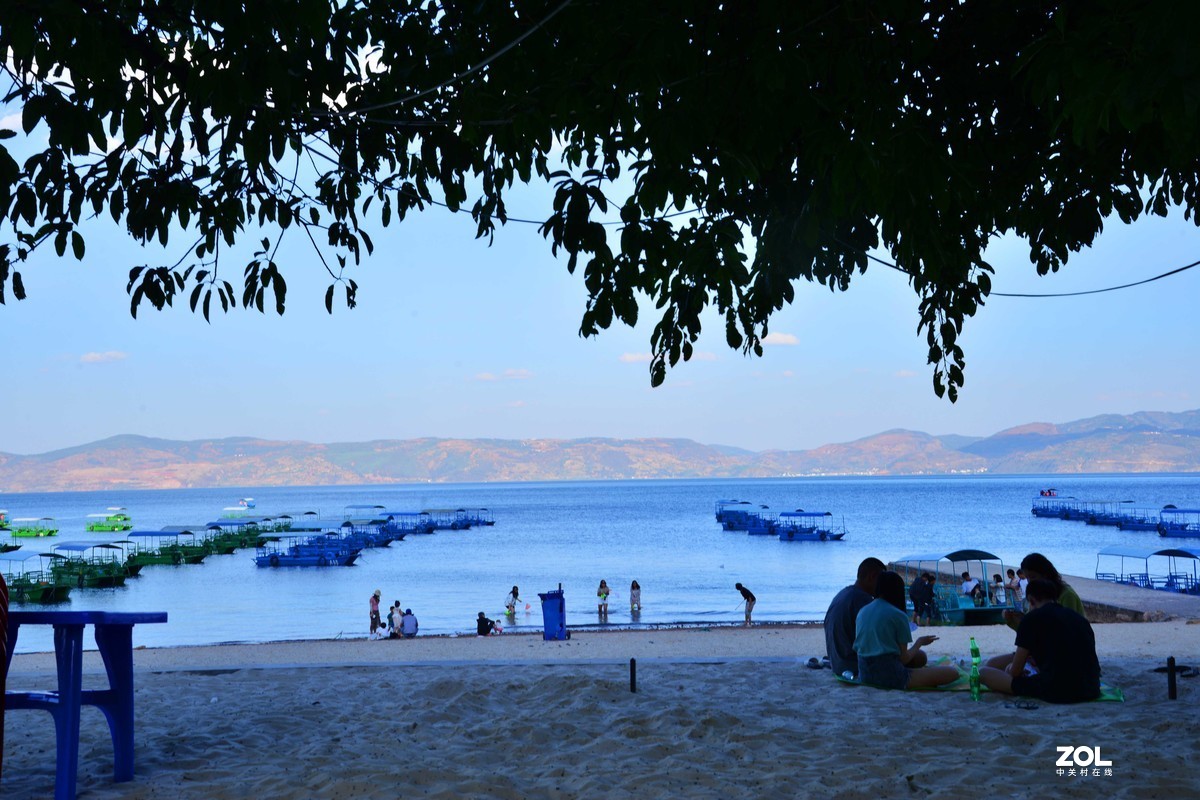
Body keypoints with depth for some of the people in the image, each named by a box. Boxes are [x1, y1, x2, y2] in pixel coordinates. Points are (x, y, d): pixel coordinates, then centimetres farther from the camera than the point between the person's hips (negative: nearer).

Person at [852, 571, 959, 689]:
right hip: (890, 674, -8)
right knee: (952, 673, -4)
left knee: (920, 656, 28)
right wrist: (920, 642, 14)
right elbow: (904, 659, -4)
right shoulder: (898, 615, -7)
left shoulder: (862, 612, 11)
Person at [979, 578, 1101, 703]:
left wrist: (1011, 669, 30)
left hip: (1056, 693, -6)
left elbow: (1015, 671, 5)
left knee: (984, 673, 4)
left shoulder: (1032, 618, 1)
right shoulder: (1080, 618, 17)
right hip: (1091, 691, 6)